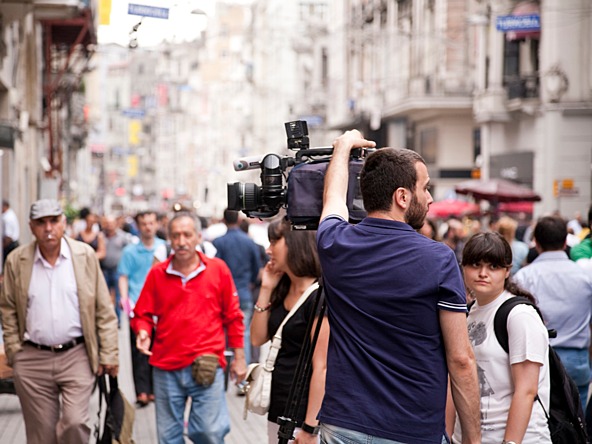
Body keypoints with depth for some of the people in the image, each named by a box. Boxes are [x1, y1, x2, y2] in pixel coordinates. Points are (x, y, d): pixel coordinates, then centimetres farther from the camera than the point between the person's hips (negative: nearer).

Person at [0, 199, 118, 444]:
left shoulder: (85, 255, 0)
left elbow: (104, 310, 2)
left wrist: (108, 354, -2)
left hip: (77, 356, -1)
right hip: (32, 359, 1)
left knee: (75, 423, -14)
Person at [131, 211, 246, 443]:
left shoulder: (218, 269, 2)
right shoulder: (157, 273, 4)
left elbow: (232, 316, 7)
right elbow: (142, 315, 11)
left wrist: (238, 357, 8)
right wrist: (143, 332, -10)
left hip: (207, 367, -2)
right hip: (166, 367, 2)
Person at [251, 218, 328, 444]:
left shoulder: (318, 297, -17)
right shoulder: (282, 291, 8)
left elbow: (321, 367, -19)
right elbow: (257, 338, 7)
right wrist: (266, 290, 0)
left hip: (303, 414, -8)